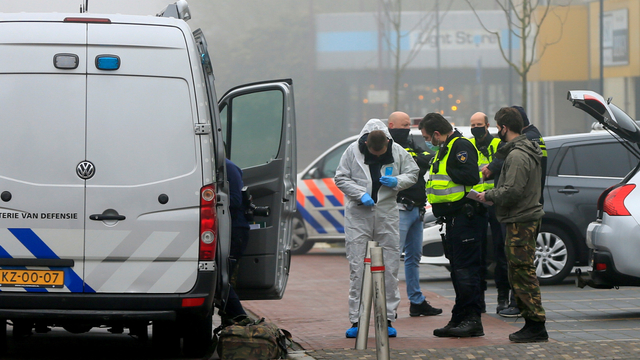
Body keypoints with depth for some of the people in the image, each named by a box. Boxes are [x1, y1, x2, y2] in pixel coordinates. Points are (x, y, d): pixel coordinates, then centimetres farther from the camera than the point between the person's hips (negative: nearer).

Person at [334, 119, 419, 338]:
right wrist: (360, 194, -14)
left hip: (386, 214, 1)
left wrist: (397, 181, -11)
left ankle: (388, 319, 8)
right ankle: (355, 320, 1)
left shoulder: (398, 152, -1)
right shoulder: (353, 151, -4)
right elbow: (340, 178, 1)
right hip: (358, 215, -1)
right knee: (357, 268, -3)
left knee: (390, 267, 1)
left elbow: (413, 174, 10)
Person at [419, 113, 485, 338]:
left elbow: (471, 177, -25)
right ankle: (459, 319, 17)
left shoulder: (461, 146, -13)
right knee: (457, 269, 12)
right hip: (454, 219, 11)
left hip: (465, 216, -11)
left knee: (466, 270, -10)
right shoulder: (444, 149, 20)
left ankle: (472, 319, -9)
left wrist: (449, 173, -15)